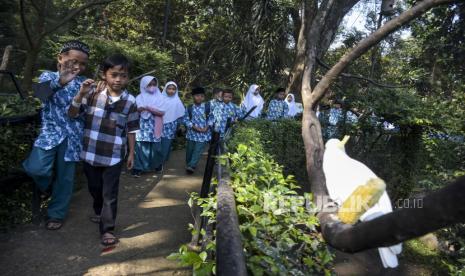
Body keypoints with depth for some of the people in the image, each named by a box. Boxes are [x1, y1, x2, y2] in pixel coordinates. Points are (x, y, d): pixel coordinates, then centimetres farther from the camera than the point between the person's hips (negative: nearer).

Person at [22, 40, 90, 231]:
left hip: (72, 135, 1)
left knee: (65, 176, 6)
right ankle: (47, 185, 18)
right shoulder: (48, 76, 2)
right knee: (36, 168, -19)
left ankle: (56, 214, 24)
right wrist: (60, 82, -41)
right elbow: (44, 90, -22)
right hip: (50, 131, -1)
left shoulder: (83, 83, 7)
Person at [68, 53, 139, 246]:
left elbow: (131, 130, 0)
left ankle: (107, 229, 14)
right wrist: (81, 94, -20)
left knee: (110, 194, 2)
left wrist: (131, 153, 4)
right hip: (91, 153, 2)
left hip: (114, 156, -2)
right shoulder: (93, 93, -6)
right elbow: (72, 114, -4)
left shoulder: (130, 101, -6)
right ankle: (99, 213, 49)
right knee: (95, 189, 22)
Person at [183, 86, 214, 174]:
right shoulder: (189, 108, -1)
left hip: (203, 133, -1)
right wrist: (194, 127, -15)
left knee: (198, 150, -8)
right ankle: (188, 165, 31)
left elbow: (211, 118, 3)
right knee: (190, 151, 13)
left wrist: (207, 127, -11)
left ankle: (191, 166, -5)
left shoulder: (208, 106, -2)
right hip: (192, 133, 2)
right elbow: (186, 119, -2)